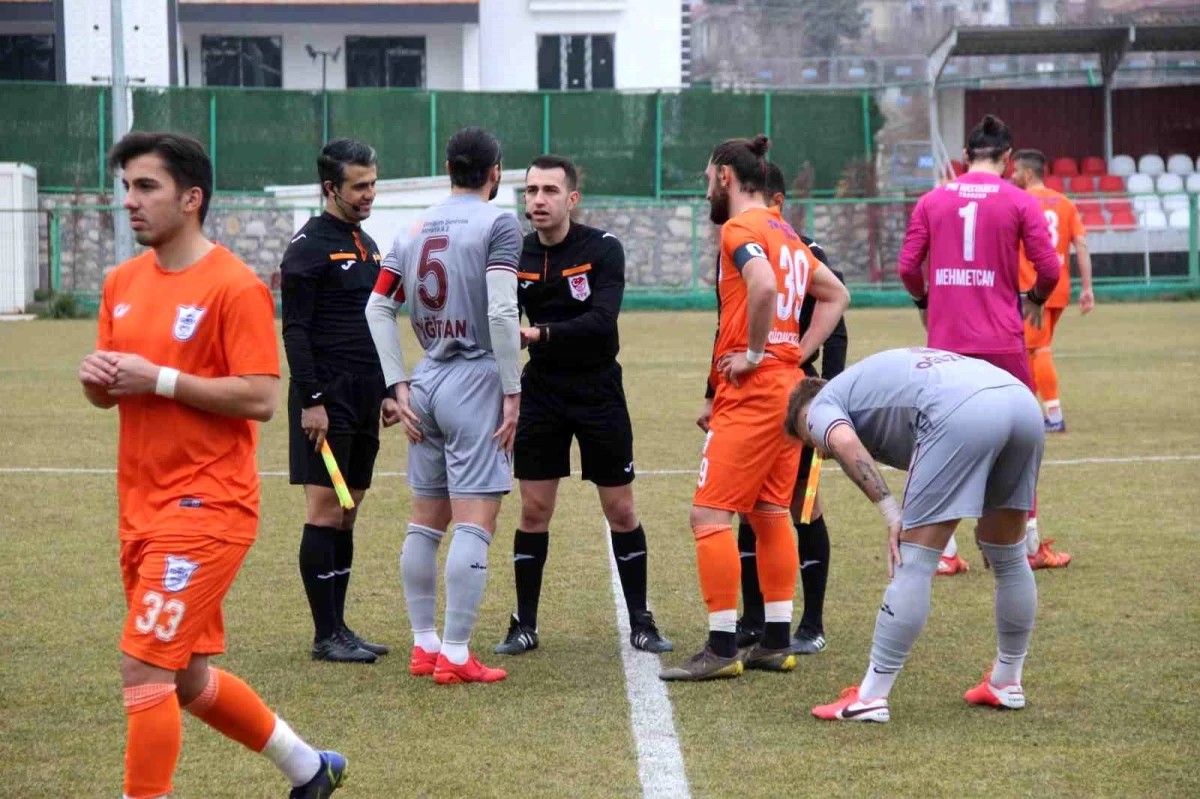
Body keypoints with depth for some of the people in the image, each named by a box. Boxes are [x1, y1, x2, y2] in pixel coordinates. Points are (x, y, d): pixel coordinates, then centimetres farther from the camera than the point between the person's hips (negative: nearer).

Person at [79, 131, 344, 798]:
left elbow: (261, 398, -18)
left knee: (145, 669, -13)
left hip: (205, 509, -8)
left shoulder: (235, 287, -12)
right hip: (142, 510, 8)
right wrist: (99, 379, -5)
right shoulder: (123, 283, 11)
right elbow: (109, 390, 18)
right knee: (186, 679, 16)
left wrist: (158, 379, -19)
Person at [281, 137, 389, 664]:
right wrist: (311, 400, -18)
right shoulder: (309, 245, -9)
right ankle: (325, 636, -4)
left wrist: (387, 392, 20)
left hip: (363, 398, 8)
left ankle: (338, 628, 14)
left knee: (347, 514, 10)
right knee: (325, 512, -7)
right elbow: (295, 329, -13)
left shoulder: (368, 245, 17)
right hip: (327, 398, -8)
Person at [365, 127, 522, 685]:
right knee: (474, 524, -6)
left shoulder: (414, 230, 13)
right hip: (475, 381, -7)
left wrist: (397, 385, 11)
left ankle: (424, 647, 18)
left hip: (425, 385, 7)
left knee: (426, 523, 13)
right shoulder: (497, 224, -7)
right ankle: (455, 655, -10)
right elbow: (501, 312, -17)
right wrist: (512, 391, -12)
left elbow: (378, 308, 11)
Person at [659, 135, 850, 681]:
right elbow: (836, 295, 24)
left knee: (710, 514, -7)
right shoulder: (785, 233, 17)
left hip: (752, 391, -9)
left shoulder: (740, 228, -10)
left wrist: (755, 354, -18)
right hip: (789, 386, 9)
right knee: (769, 514, 14)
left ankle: (722, 649, -9)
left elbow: (764, 286, -30)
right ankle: (777, 643, 16)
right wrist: (797, 353, 14)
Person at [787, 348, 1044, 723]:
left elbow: (844, 442, -6)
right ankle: (1007, 684, 36)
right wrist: (987, 517, 35)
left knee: (913, 563, -1)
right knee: (1008, 557, 23)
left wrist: (890, 511, -7)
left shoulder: (822, 403, 21)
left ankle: (870, 698, 3)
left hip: (963, 411, -8)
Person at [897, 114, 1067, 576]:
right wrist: (1035, 299, 15)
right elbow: (1048, 268, -5)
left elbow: (907, 267, 2)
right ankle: (1029, 544, 14)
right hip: (1001, 341, -2)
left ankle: (944, 551, 7)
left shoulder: (932, 201, 5)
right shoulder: (1019, 203, -2)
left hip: (944, 342, 2)